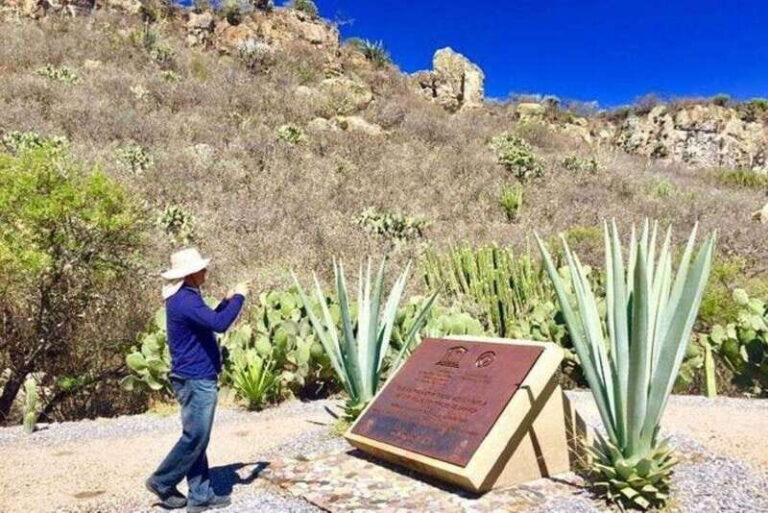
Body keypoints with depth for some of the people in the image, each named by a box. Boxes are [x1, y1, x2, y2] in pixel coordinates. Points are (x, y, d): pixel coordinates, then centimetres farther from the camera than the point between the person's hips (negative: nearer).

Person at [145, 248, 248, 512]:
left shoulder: (183, 298, 13)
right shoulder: (185, 301, -20)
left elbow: (207, 321, 27)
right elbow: (219, 324, -32)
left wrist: (227, 301, 17)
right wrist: (238, 298, -18)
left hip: (195, 378, 11)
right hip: (196, 379, -11)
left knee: (197, 437, 12)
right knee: (195, 437, -2)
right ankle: (162, 481, 14)